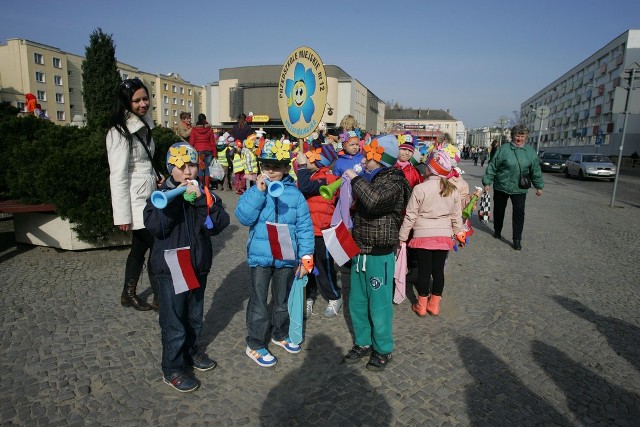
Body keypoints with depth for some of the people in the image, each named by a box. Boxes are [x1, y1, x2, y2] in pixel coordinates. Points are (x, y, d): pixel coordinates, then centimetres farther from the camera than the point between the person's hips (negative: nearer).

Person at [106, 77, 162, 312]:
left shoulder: (143, 125, 8)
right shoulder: (120, 132, -18)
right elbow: (118, 176, -20)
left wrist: (157, 178, 5)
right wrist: (123, 215, -20)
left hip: (148, 198, 9)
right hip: (136, 201, -9)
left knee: (140, 247, 17)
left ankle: (129, 295, 33)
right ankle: (160, 299, 15)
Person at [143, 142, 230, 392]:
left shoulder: (206, 194, 0)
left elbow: (217, 226, -14)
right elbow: (154, 226, -22)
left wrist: (201, 200, -24)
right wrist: (176, 198, -26)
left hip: (199, 265, 4)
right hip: (171, 268, -3)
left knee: (195, 317, 20)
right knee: (174, 321, 5)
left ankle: (191, 351, 43)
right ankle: (173, 369, 22)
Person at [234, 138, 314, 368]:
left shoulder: (294, 194, -4)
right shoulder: (254, 191, -5)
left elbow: (304, 226, -2)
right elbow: (244, 217, -19)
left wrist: (305, 256, -4)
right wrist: (259, 191, -25)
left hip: (287, 257, 2)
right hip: (260, 256, -2)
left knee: (282, 299, 20)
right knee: (258, 302, 8)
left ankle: (280, 334, 42)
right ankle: (255, 344, 25)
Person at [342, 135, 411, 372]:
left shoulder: (393, 182, -15)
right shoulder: (371, 178, 9)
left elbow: (374, 199, -38)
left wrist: (356, 178, -25)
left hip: (379, 255, -8)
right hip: (360, 251, 8)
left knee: (379, 305, 6)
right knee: (357, 303, 17)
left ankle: (383, 350, 26)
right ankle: (363, 343, 36)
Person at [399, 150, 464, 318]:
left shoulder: (420, 188, -15)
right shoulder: (453, 191, -1)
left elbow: (410, 216, -11)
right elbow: (457, 217, 7)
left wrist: (402, 237, -1)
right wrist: (459, 233, 22)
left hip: (423, 236, -3)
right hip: (444, 236, 4)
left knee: (424, 270, 7)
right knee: (438, 269, 13)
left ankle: (422, 305, 19)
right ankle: (434, 304, 26)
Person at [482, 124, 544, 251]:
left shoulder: (530, 152, 3)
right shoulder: (503, 149, -7)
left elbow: (535, 170, 11)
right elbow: (492, 167, -4)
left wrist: (539, 186, 12)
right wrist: (487, 182, -6)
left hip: (520, 189, 1)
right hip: (501, 187, -1)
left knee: (519, 213, -4)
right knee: (499, 210, 13)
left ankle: (517, 240, 3)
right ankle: (497, 231, 36)